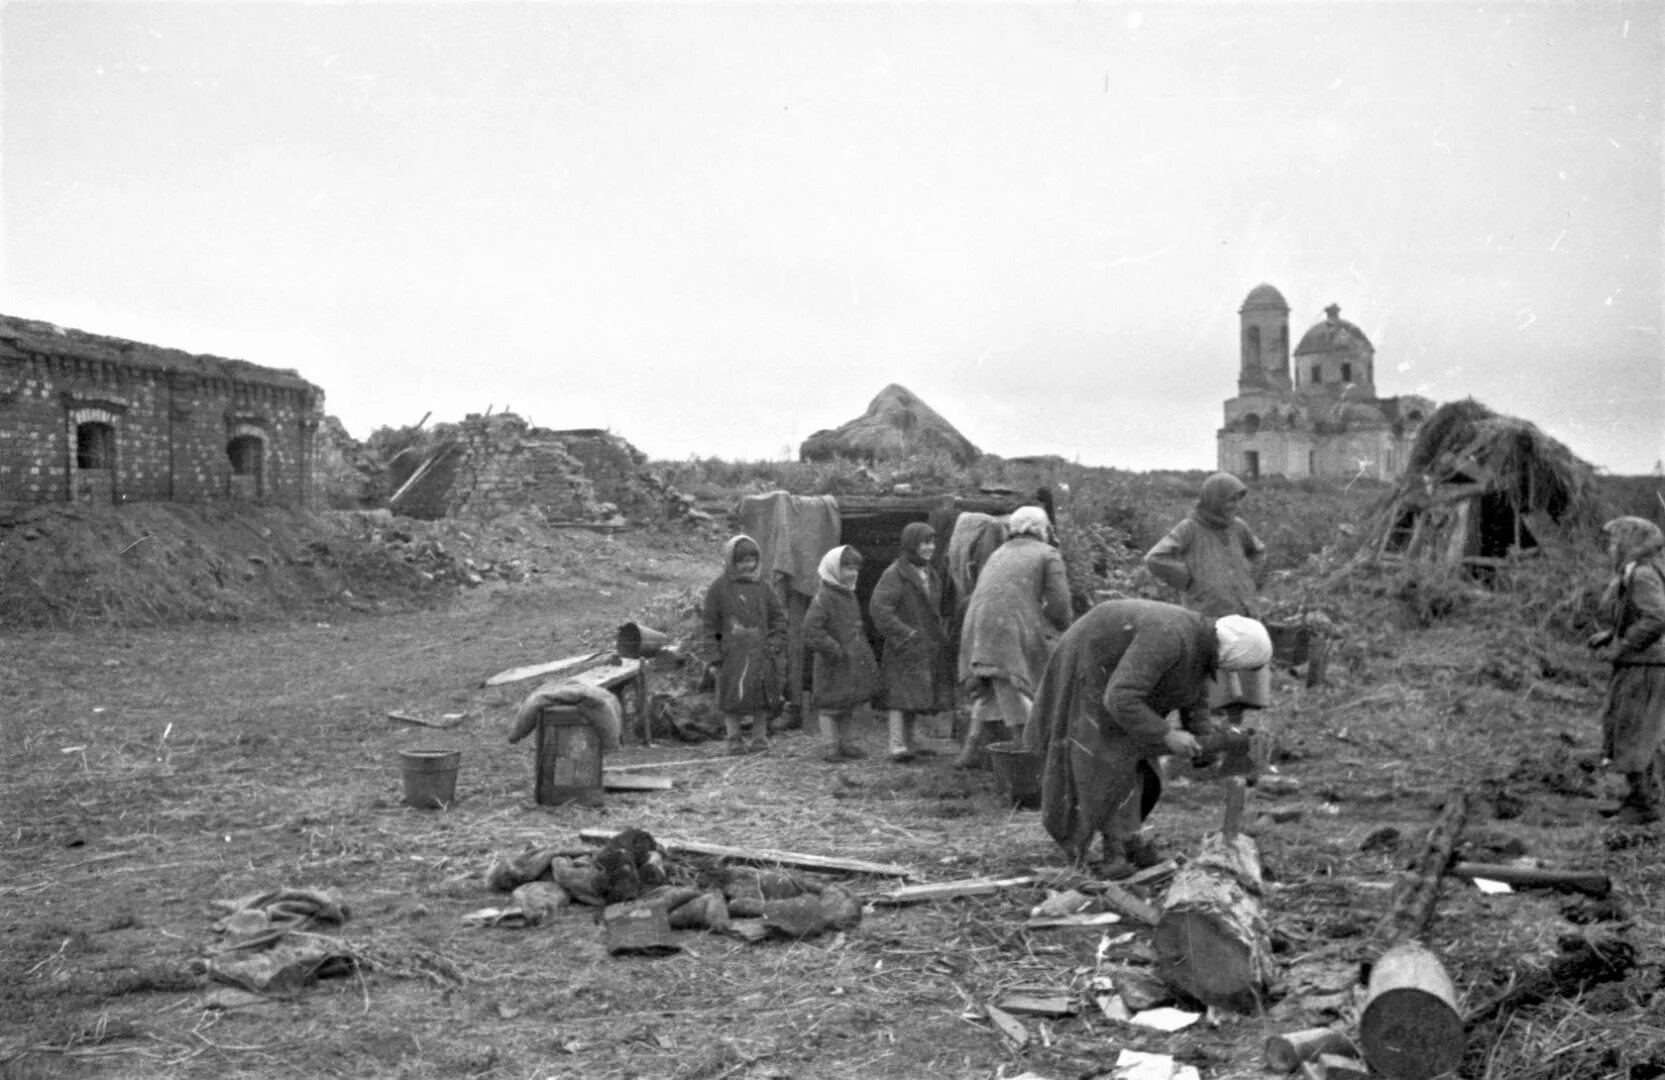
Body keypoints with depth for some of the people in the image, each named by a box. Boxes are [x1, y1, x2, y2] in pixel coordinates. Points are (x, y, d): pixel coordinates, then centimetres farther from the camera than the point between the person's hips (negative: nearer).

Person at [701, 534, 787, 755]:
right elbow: (710, 624, 1)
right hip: (732, 653, -2)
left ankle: (760, 737, 17)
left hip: (760, 653, 3)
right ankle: (734, 739, 9)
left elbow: (778, 616, 11)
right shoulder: (719, 588, 0)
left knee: (761, 697, 7)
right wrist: (714, 654, -4)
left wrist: (776, 643, -1)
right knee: (732, 698, -1)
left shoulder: (761, 586, 7)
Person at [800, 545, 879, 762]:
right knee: (830, 706, 0)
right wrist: (834, 649, -23)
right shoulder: (824, 597, -17)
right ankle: (832, 747, 6)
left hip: (853, 662, 8)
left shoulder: (850, 596, 11)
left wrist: (867, 658, 17)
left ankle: (845, 742, 28)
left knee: (847, 705, 17)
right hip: (832, 664, -8)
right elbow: (811, 629, -24)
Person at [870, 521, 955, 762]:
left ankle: (909, 740, 22)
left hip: (930, 647, 8)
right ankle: (897, 745, -12)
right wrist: (907, 634, -19)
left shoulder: (932, 574, 16)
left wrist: (942, 631, 11)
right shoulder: (894, 574, -10)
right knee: (902, 694, -11)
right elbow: (878, 608, -18)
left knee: (918, 696, 12)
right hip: (904, 646, -8)